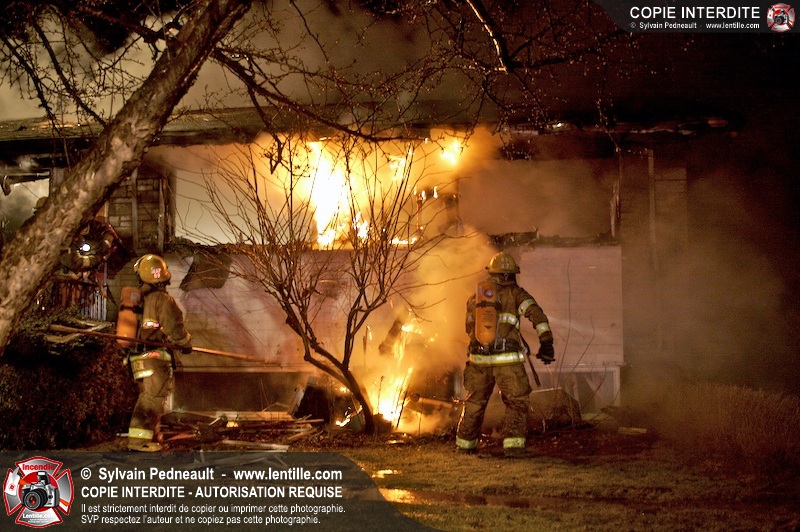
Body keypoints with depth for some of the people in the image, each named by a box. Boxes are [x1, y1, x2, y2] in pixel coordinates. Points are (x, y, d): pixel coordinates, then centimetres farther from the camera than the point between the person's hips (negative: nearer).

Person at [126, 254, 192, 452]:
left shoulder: (137, 298, 12)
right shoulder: (163, 300, -12)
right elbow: (174, 327, -14)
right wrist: (186, 344, 4)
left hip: (137, 357, 8)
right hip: (155, 356, -8)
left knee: (149, 396, 17)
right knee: (153, 397, -7)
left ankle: (151, 438, 21)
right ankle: (139, 439, -14)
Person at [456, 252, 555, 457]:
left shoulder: (475, 297, 13)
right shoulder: (515, 293, 1)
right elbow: (536, 313, -13)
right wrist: (546, 342, -19)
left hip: (479, 358, 4)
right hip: (507, 360, -4)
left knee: (475, 402, 19)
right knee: (517, 402, 6)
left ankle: (465, 444, 30)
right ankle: (513, 445, -7)